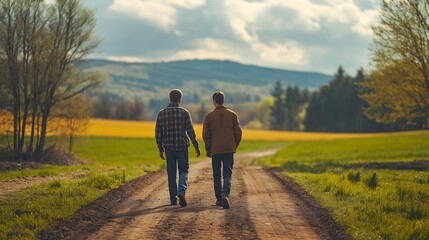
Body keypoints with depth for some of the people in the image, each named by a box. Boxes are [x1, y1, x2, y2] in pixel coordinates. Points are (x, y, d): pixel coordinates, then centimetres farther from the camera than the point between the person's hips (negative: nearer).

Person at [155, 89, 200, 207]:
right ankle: (181, 191, -15)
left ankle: (173, 199, 12)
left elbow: (158, 133, 3)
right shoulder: (184, 112, -6)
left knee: (171, 174, 11)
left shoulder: (162, 113, 1)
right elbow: (190, 131, -7)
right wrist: (196, 146, 2)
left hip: (169, 147, 2)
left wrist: (160, 149, 12)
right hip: (182, 147, -2)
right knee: (183, 171, 10)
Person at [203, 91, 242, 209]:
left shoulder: (209, 116, -2)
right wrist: (235, 146, 16)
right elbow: (238, 132, 2)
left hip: (215, 150, -1)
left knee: (217, 175, 11)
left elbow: (205, 135, -2)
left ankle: (219, 199, 14)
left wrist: (208, 150, 10)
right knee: (228, 174, 1)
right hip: (229, 149, 1)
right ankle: (225, 194, -22)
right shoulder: (232, 115, 2)